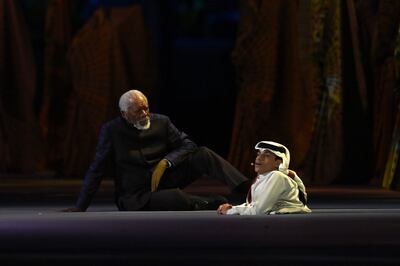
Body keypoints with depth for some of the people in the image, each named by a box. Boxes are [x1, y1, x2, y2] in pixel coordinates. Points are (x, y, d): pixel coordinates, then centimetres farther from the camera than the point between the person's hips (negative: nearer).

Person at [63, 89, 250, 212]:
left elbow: (188, 145, 0)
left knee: (203, 154, -17)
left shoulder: (161, 122, -1)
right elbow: (96, 171, -8)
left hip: (163, 179, 5)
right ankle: (218, 206, -12)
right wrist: (80, 208, -10)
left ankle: (246, 188, -31)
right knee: (177, 198, -36)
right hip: (136, 198, -5)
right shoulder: (111, 131, -10)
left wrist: (165, 163, -18)